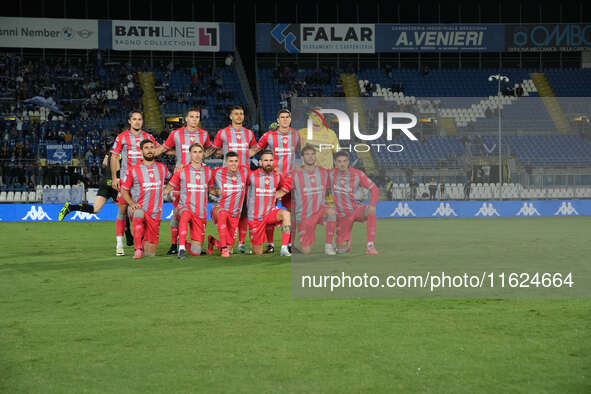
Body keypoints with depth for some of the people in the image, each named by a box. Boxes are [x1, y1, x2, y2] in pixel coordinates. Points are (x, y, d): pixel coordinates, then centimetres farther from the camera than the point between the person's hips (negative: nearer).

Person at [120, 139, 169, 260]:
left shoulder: (162, 168, 9)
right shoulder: (133, 170, 1)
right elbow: (124, 191, 3)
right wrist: (132, 203, -12)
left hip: (154, 214, 3)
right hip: (137, 209, -3)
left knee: (150, 253, -1)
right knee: (139, 214, -42)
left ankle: (144, 241, 36)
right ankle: (138, 248, -35)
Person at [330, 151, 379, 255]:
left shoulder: (357, 174, -9)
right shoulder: (331, 175, -5)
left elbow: (374, 189, -6)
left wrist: (372, 205, -21)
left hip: (356, 211, -1)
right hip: (342, 217, 1)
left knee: (370, 211, -37)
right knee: (341, 250, -7)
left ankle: (370, 246, -32)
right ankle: (346, 242, 34)